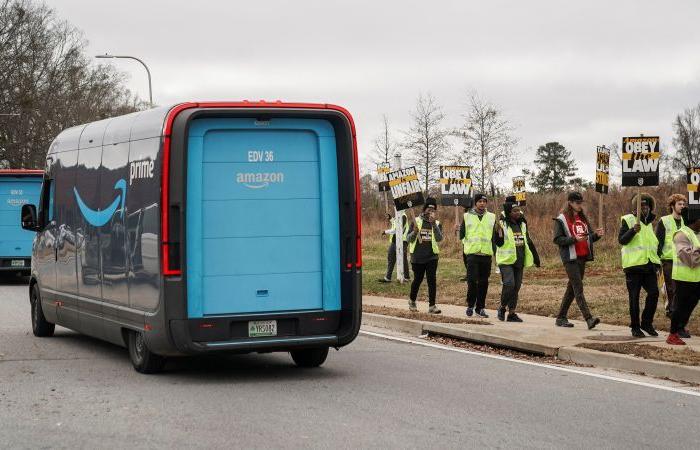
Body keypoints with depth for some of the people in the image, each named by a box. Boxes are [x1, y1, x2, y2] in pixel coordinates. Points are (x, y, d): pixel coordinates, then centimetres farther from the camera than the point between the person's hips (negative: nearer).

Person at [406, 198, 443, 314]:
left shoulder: (437, 223, 6)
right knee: (417, 279, 8)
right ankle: (412, 301, 30)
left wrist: (434, 224, -23)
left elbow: (439, 238, -12)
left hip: (431, 257, 0)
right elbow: (409, 238, 4)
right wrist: (414, 232, -18)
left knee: (432, 280, -6)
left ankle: (432, 305, -4)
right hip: (417, 257, 0)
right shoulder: (416, 221, 4)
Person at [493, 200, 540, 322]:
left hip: (519, 261, 6)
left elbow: (528, 242, 22)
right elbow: (498, 243, -12)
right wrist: (499, 230, -28)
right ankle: (502, 308, 0)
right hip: (506, 261, -6)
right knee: (509, 284, -20)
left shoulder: (522, 225, 13)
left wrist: (535, 256, 21)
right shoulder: (502, 224, -6)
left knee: (516, 287, 5)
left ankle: (511, 313, 12)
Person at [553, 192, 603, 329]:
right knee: (578, 288, -13)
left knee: (572, 287, 10)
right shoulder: (561, 219, -4)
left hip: (582, 257, 7)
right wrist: (574, 239, -22)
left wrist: (596, 235, -2)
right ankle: (589, 318, -20)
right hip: (570, 258, -7)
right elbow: (557, 239, -10)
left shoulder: (583, 218, 16)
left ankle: (561, 317, 19)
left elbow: (588, 237, 20)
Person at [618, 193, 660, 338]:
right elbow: (621, 240, -11)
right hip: (633, 265, -5)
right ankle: (635, 327, 9)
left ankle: (647, 323, 10)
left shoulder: (650, 222, 17)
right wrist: (633, 230, -27)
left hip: (649, 265, 5)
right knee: (634, 296, 0)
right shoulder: (628, 220, -2)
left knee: (654, 293, -5)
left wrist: (657, 261, 23)